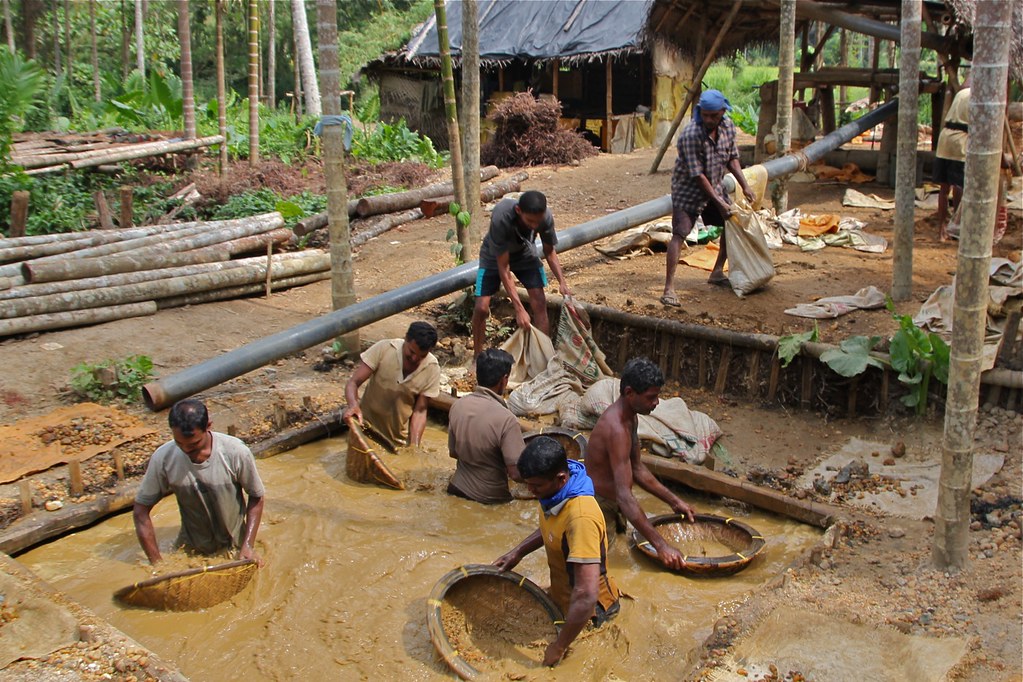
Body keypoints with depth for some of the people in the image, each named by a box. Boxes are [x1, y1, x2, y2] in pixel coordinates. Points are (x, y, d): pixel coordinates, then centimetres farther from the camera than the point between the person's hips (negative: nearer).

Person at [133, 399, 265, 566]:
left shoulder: (236, 453, -25)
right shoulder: (163, 458, -22)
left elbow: (256, 497, -9)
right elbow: (140, 511, -11)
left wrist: (247, 545, -18)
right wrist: (156, 562, -15)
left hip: (233, 547, -1)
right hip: (190, 548, 1)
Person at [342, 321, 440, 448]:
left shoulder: (432, 369, -18)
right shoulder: (383, 349, -23)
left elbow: (420, 411, -12)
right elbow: (353, 383, -21)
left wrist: (414, 446, -25)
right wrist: (353, 405, -42)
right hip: (367, 427, -1)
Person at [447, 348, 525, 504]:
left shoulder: (457, 406, -7)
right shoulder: (505, 419, -26)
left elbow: (453, 452, 6)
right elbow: (517, 473, -23)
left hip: (457, 489, 6)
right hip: (489, 500, -6)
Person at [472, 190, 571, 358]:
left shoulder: (545, 217, -30)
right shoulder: (501, 218, -41)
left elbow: (550, 251, -9)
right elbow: (503, 267, -35)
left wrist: (562, 282, -24)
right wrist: (519, 309, -37)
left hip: (524, 253, 3)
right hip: (495, 255, -2)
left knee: (540, 303, -12)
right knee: (481, 308, -12)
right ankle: (477, 357, 10)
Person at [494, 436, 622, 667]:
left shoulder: (581, 518, -39)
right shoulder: (554, 490, -12)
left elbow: (586, 597, -40)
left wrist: (558, 648, -31)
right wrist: (518, 553, 2)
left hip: (585, 612, -8)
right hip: (561, 592, 8)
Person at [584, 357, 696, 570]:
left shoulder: (630, 417, 2)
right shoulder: (616, 428, -30)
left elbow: (637, 469, 15)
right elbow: (624, 496, -37)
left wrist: (673, 501, 13)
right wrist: (660, 545, -39)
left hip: (613, 508, 9)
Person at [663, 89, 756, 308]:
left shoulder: (728, 127, -6)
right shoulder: (690, 135, -28)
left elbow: (732, 158, 8)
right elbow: (697, 175, -25)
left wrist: (745, 185, -2)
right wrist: (719, 202, -22)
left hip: (714, 187, 8)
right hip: (688, 189, -7)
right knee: (679, 234, -17)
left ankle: (717, 273, 27)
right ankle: (669, 289, -20)